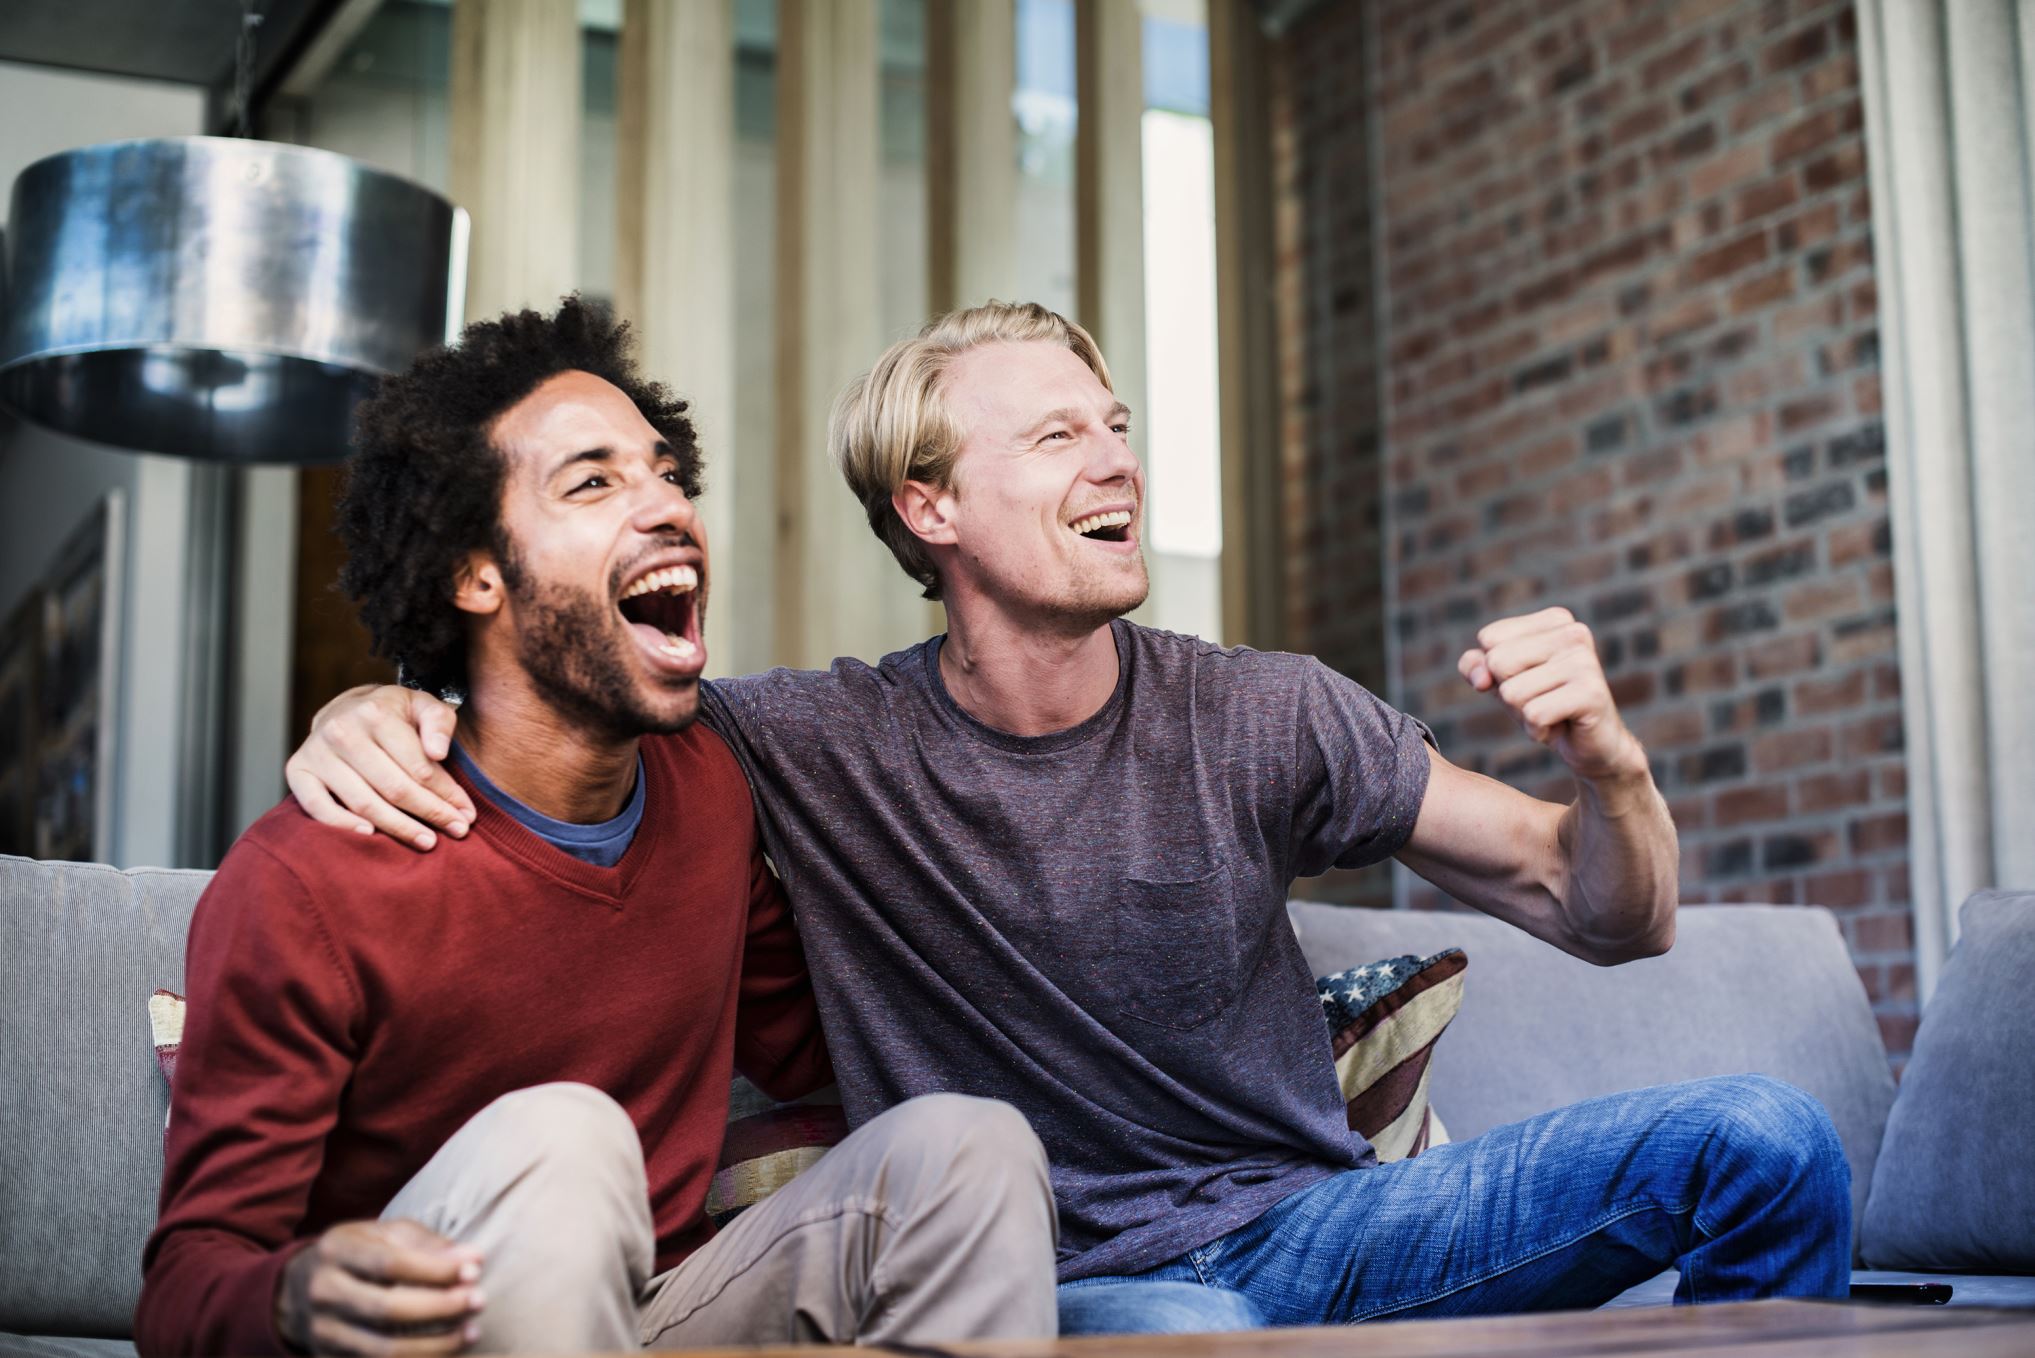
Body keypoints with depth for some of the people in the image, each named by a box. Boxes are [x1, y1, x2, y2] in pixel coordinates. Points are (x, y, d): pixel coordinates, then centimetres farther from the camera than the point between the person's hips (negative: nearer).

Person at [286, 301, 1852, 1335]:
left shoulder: (1267, 717, -2)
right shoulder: (818, 748, -6)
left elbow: (1614, 919, 1)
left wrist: (1607, 757, -21)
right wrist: (377, 704, -19)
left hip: (1312, 1218, 3)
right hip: (1078, 1283, -3)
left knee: (1763, 1138, -15)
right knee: (1190, 1334, -41)